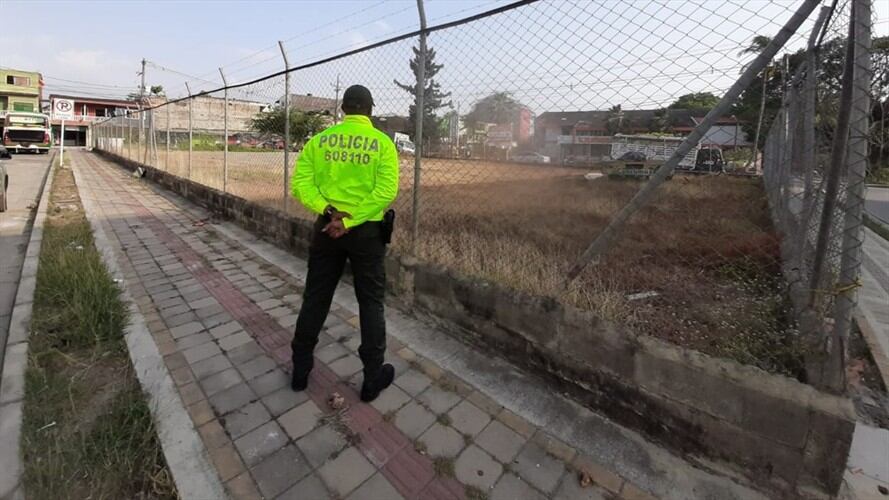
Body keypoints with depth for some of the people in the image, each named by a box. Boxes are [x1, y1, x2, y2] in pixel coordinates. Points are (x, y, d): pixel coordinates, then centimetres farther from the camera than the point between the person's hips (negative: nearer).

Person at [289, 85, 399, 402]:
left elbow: (300, 184, -5)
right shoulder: (382, 143, -4)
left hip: (326, 227, 3)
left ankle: (300, 370, 30)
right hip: (367, 231, -2)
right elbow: (386, 191, -17)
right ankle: (373, 378, 20)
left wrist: (329, 211, -14)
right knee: (371, 303, 9)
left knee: (315, 299, 15)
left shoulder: (319, 140, 5)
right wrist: (349, 221, -17)